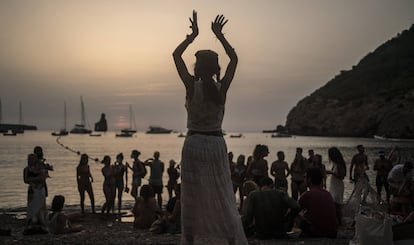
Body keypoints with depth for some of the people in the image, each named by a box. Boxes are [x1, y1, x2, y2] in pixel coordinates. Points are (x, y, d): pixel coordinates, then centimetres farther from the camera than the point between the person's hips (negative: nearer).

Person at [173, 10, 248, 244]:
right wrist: (220, 35, 13)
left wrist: (193, 35, 7)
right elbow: (234, 58, 11)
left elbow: (176, 55, 3)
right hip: (217, 144, 2)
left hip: (194, 144, -1)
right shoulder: (222, 88, -4)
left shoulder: (192, 85, -8)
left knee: (191, 198, 7)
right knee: (223, 197, 5)